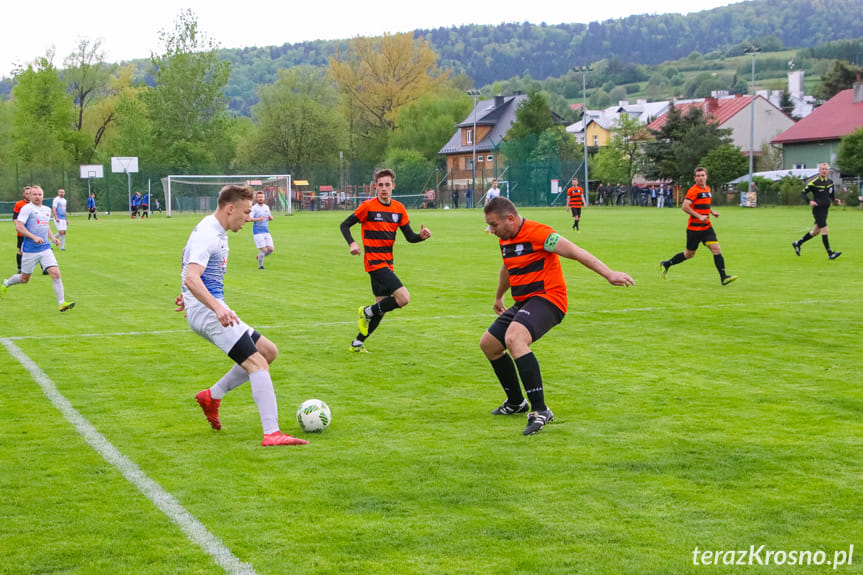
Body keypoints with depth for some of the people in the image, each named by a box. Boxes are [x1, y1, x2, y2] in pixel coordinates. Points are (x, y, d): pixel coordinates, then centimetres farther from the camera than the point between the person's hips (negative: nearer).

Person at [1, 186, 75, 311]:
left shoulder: (47, 210, 12)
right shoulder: (27, 209, -8)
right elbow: (18, 226, -14)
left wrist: (53, 238, 9)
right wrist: (34, 237, -23)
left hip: (45, 249, 5)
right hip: (30, 250, -4)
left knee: (56, 274, -13)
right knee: (24, 279, 10)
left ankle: (62, 303, -14)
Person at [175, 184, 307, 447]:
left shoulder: (215, 232, 16)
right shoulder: (207, 235, -17)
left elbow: (195, 273, 33)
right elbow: (191, 278, -30)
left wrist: (188, 294, 45)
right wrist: (217, 307, -42)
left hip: (213, 310, 11)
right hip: (206, 312, -11)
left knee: (268, 351, 11)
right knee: (257, 364, -20)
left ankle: (212, 396, 15)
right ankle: (271, 433, -29)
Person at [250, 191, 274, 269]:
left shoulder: (267, 207, 12)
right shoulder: (254, 208, -7)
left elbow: (270, 217, 24)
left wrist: (271, 217, 0)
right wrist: (258, 219, -31)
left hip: (266, 231, 6)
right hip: (258, 232, -6)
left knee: (270, 249, 0)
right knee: (263, 250, -9)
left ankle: (259, 257, 27)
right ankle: (260, 265, 10)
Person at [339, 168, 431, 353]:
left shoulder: (399, 208, 7)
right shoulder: (368, 206, -8)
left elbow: (410, 237, 8)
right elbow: (345, 225, -2)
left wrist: (421, 236, -14)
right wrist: (352, 243, -20)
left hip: (387, 263, 7)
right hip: (374, 261, -7)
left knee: (381, 307, 11)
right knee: (403, 298, -19)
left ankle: (357, 343, 24)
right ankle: (367, 312, 1)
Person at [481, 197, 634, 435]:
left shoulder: (536, 233, -17)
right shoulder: (505, 240, 12)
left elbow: (574, 252, -24)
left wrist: (608, 274, -33)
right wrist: (498, 297, 49)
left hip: (547, 298, -10)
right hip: (523, 303, 10)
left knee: (514, 338, -33)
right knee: (488, 343, 12)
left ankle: (540, 410, -34)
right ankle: (516, 402, 30)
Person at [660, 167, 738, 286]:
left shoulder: (707, 189, 12)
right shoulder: (693, 191, -14)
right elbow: (685, 207, -23)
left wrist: (712, 211, 11)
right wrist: (699, 216, -25)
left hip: (706, 227, 6)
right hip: (694, 227, -6)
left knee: (716, 249, -8)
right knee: (689, 254, 5)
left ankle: (723, 278, -11)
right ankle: (665, 264, 26)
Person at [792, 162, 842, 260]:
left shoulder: (830, 182, 9)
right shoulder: (814, 182, -9)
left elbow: (831, 194, 25)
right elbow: (803, 193, -5)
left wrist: (834, 200, 4)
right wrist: (809, 201, -20)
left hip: (825, 210, 7)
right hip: (817, 209, -7)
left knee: (815, 231, 14)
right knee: (825, 230, -13)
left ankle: (798, 243, 32)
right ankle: (830, 254, -12)